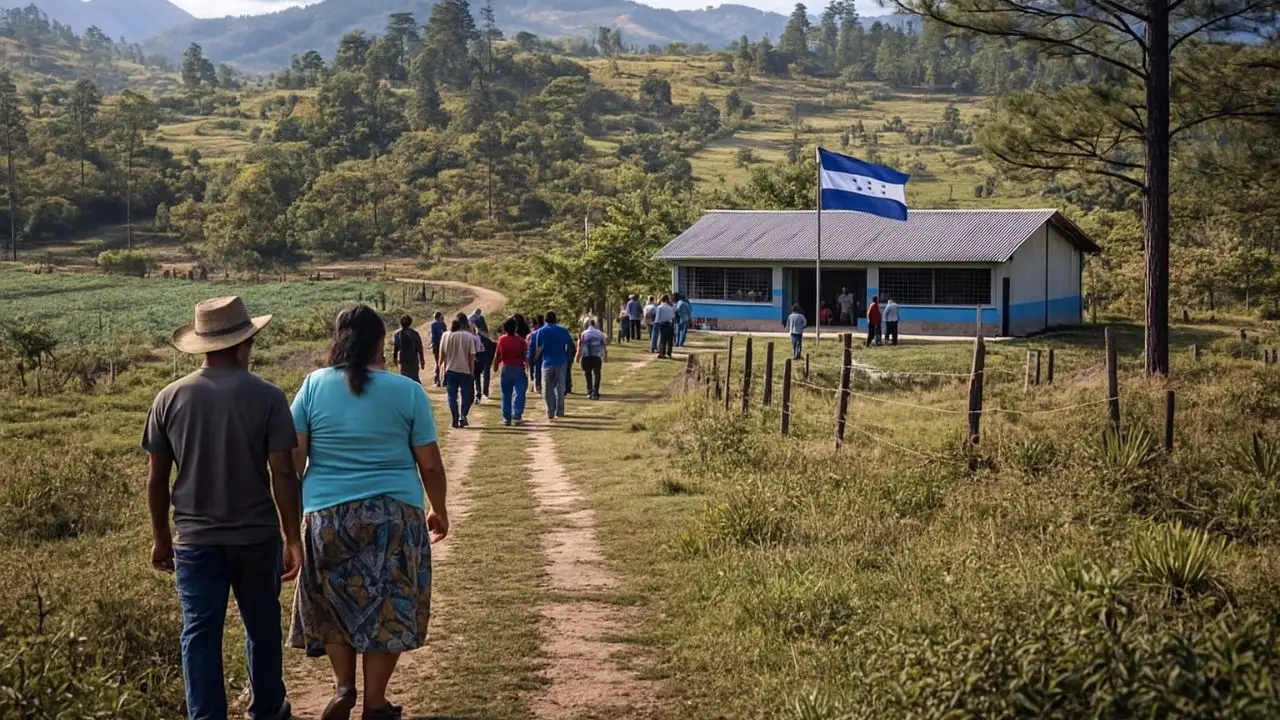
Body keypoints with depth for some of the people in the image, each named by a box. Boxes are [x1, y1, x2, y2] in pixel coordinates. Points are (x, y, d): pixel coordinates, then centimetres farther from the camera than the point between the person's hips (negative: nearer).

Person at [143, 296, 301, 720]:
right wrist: (293, 540, -4)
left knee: (200, 634, 8)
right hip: (256, 537, -1)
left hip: (195, 541, 1)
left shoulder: (170, 398, -3)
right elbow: (283, 475, -12)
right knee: (262, 628, 17)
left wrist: (160, 537, 13)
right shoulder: (267, 397, -11)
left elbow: (156, 478, 1)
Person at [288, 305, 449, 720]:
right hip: (395, 514, -1)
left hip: (327, 513, 1)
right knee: (387, 608, 9)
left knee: (335, 604, 20)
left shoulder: (314, 385, 0)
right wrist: (439, 510, 16)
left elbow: (292, 457, -2)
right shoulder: (407, 391, -2)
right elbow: (430, 464, 1)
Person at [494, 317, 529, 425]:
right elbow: (526, 356, -9)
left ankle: (506, 418, 10)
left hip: (505, 369, 2)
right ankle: (517, 415, -11)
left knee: (506, 395, 10)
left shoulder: (501, 340, -4)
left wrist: (495, 367, 12)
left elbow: (497, 356, -1)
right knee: (519, 393, 2)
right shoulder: (521, 341, -8)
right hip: (519, 369, -2)